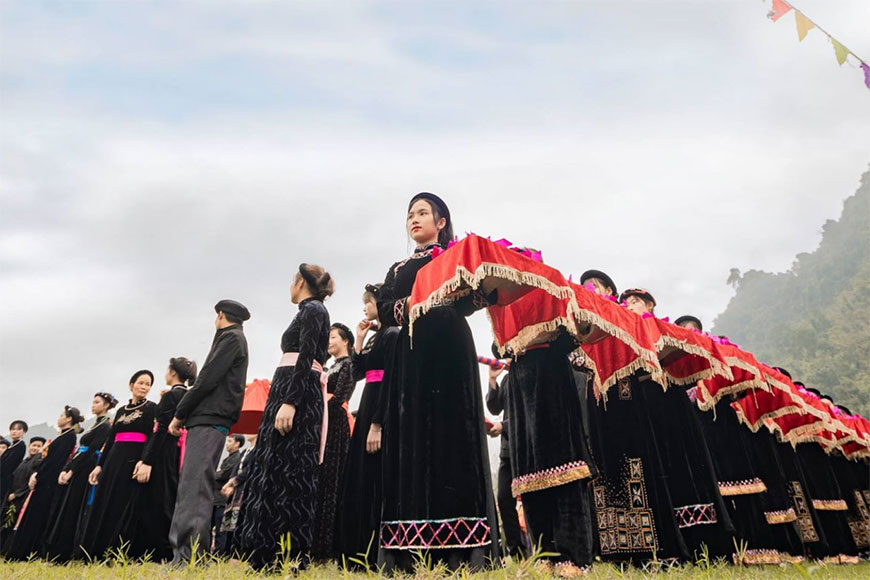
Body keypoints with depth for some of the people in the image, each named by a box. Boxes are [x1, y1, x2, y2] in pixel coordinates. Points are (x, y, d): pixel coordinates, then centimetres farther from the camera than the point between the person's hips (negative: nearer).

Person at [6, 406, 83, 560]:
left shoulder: (70, 436, -12)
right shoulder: (63, 435, 16)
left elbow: (55, 459, -18)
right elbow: (48, 457, 17)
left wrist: (38, 476, -16)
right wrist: (36, 472, 6)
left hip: (49, 482, -9)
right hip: (44, 480, 9)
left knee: (36, 515, -4)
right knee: (32, 516, 12)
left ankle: (30, 554, 3)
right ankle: (21, 553, 19)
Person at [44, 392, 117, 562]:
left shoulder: (105, 426, -9)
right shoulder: (96, 424, 18)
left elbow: (91, 451, -17)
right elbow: (80, 450, 15)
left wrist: (71, 471, -18)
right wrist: (66, 469, 4)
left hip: (85, 471, -9)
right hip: (77, 470, 9)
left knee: (71, 511, -6)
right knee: (65, 510, 9)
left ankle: (63, 555, 0)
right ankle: (57, 554, 16)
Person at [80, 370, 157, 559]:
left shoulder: (151, 408, 1)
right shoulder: (121, 410, 17)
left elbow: (152, 437, -9)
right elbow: (111, 439, 17)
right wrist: (100, 464, 8)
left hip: (134, 461, -6)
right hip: (114, 461, 6)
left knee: (126, 508, -7)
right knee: (104, 507, 5)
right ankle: (97, 554, 13)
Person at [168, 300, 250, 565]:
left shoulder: (231, 337, -3)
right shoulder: (233, 339, 26)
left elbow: (207, 379, -13)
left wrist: (179, 413, -7)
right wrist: (185, 413, 17)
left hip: (209, 419, -10)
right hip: (209, 418, 10)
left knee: (194, 486, -15)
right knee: (192, 486, 8)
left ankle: (189, 557, -18)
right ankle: (185, 552, 10)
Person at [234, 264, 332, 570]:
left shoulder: (312, 309, -4)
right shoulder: (311, 312, 24)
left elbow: (306, 358, -17)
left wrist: (289, 402, -25)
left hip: (298, 394, -10)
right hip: (291, 392, 10)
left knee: (285, 473, -11)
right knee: (271, 471, 9)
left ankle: (290, 559, -7)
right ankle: (268, 555, 13)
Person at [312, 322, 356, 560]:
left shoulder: (347, 365, -2)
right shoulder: (332, 368, 23)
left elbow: (338, 398, -13)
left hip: (335, 424, -9)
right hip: (324, 424, 9)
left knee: (329, 481, -10)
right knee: (319, 480, 5)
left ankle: (327, 548, -7)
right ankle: (316, 546, 9)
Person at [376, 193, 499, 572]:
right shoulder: (398, 269, 24)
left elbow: (480, 294, -1)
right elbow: (385, 311, 8)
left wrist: (440, 301, -13)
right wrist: (412, 303, -9)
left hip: (448, 348, -3)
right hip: (411, 354, 4)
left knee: (451, 434, -10)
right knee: (412, 440, -4)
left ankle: (460, 551, -8)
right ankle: (409, 554, -3)